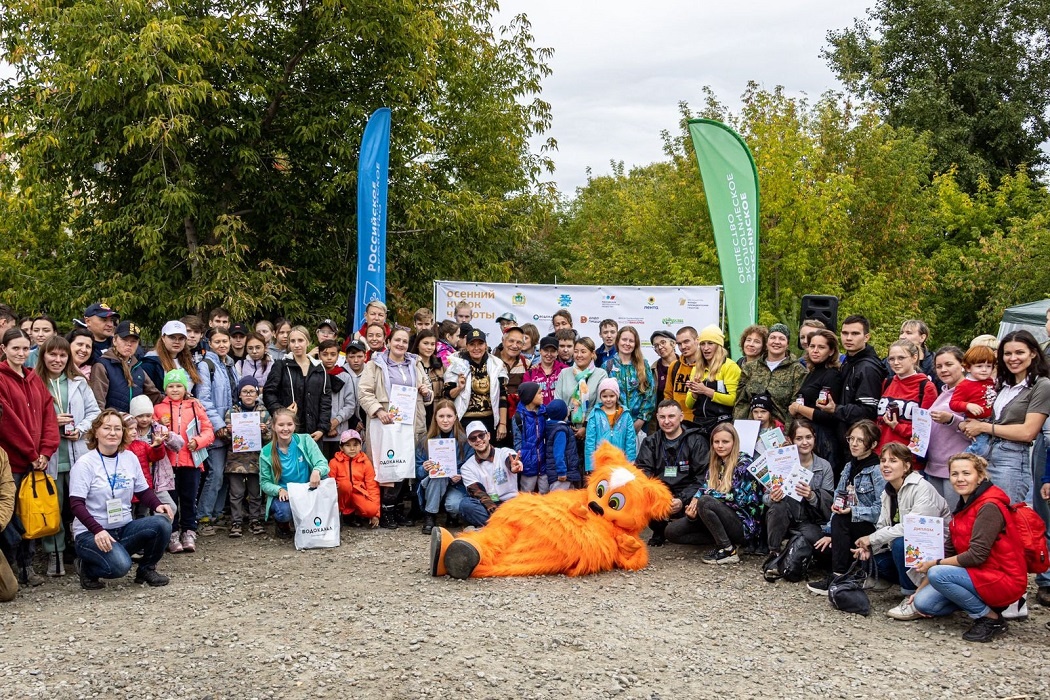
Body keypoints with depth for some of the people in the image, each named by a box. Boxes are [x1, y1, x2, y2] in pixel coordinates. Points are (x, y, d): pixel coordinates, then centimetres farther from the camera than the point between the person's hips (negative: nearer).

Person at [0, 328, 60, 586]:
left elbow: (48, 416, 10)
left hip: (34, 460, 6)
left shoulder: (35, 380, 14)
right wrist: (31, 453, -10)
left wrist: (45, 452, -3)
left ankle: (27, 566, 19)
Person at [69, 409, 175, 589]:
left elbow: (143, 491, 14)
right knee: (120, 565, -33)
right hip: (91, 533, -5)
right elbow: (76, 504, -16)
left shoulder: (130, 458, 7)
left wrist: (157, 505, -9)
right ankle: (87, 567, 2)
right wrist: (98, 530, -30)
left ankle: (147, 568, 2)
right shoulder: (84, 463, -9)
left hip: (124, 528, 5)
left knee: (162, 522, -23)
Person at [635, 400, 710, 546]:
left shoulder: (696, 441, 2)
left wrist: (683, 500, -21)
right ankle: (659, 531, 4)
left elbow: (702, 477, -6)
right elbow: (642, 470, -2)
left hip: (686, 497, -2)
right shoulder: (650, 442, 12)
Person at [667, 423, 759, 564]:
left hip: (744, 524, -7)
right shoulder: (715, 464, 10)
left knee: (704, 502, -31)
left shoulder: (744, 463, -10)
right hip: (721, 519, 8)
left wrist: (706, 494, -19)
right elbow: (703, 489, 2)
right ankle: (725, 540, -8)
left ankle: (728, 550, -20)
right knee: (672, 531, -4)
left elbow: (739, 498, -20)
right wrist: (693, 510, -19)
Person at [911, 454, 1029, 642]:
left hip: (1003, 580, -9)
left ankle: (991, 618, -10)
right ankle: (982, 602, 11)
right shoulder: (963, 506, 10)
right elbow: (948, 551, 10)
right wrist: (921, 588, 5)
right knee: (922, 602, -6)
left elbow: (976, 555, -23)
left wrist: (934, 564, -15)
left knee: (937, 574, -27)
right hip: (979, 576, 9)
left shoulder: (989, 507, -18)